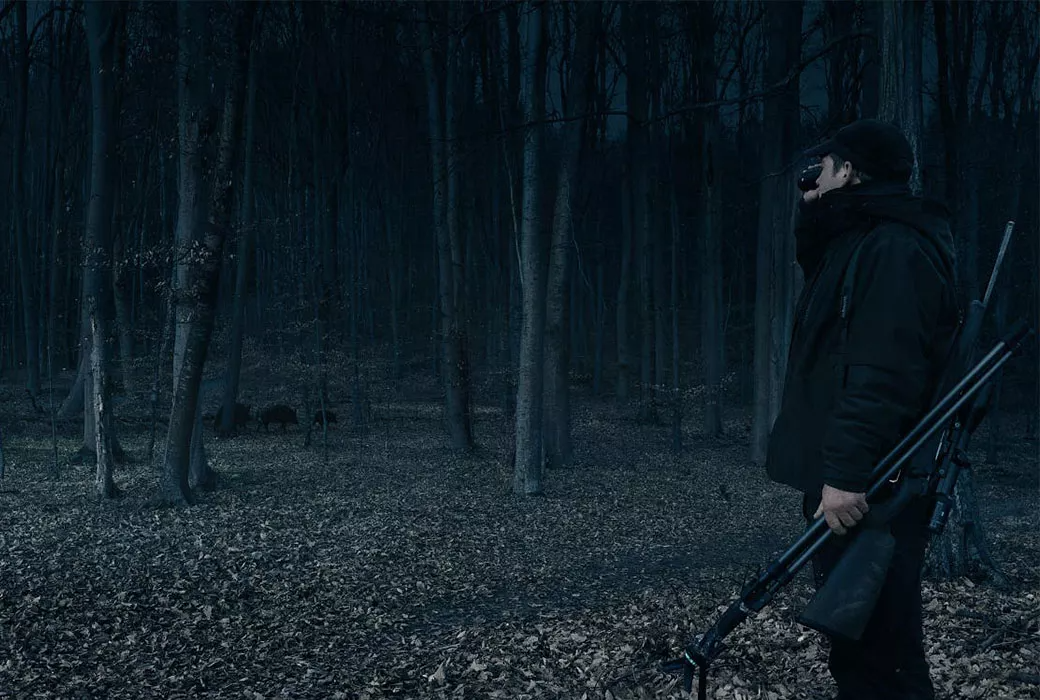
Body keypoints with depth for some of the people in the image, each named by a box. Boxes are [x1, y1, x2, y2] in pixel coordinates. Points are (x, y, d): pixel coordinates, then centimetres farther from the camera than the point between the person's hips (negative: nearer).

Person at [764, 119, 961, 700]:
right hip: (845, 478, 11)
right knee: (859, 646, 16)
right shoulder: (858, 242, 19)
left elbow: (882, 372, -25)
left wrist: (848, 471, -28)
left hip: (868, 492, -11)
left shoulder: (895, 247, -14)